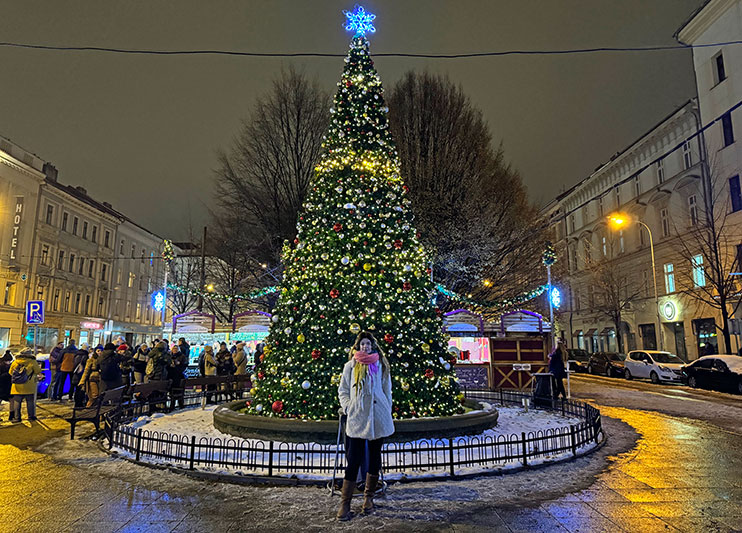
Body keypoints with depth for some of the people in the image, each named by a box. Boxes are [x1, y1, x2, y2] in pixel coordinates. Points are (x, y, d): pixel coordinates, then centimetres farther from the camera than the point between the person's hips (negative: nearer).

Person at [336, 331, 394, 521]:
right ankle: (344, 504, 3)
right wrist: (348, 408, -4)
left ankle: (369, 497, 26)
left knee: (374, 457, 11)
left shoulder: (380, 365, 7)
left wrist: (387, 412, 7)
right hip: (356, 419, -2)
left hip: (378, 419, 2)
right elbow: (342, 391, 9)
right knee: (353, 460, -5)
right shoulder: (350, 366, 5)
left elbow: (387, 390, 11)